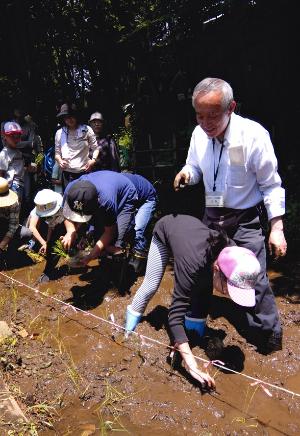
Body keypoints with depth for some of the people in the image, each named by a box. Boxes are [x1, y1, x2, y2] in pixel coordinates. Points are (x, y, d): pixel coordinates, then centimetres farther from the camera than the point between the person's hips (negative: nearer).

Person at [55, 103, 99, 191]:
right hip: (67, 174, 2)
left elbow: (95, 148, 7)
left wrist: (93, 159, -11)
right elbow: (57, 153, 15)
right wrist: (59, 161, -6)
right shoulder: (59, 133, 9)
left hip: (84, 172, -1)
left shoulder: (86, 130, 4)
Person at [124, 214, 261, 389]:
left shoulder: (230, 254, -33)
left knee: (203, 290, -8)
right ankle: (129, 329, 22)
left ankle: (197, 335, 10)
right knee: (152, 284, -1)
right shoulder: (194, 263, -48)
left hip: (192, 225, 4)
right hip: (166, 228, -4)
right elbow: (176, 314, -47)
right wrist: (192, 365, -52)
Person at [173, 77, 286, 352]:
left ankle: (270, 337, 16)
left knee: (255, 278, -7)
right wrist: (187, 173, -14)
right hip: (212, 215, 5)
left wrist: (277, 227, -15)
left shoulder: (254, 135, -21)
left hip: (245, 218, -5)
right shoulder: (199, 133, -7)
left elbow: (271, 184, -12)